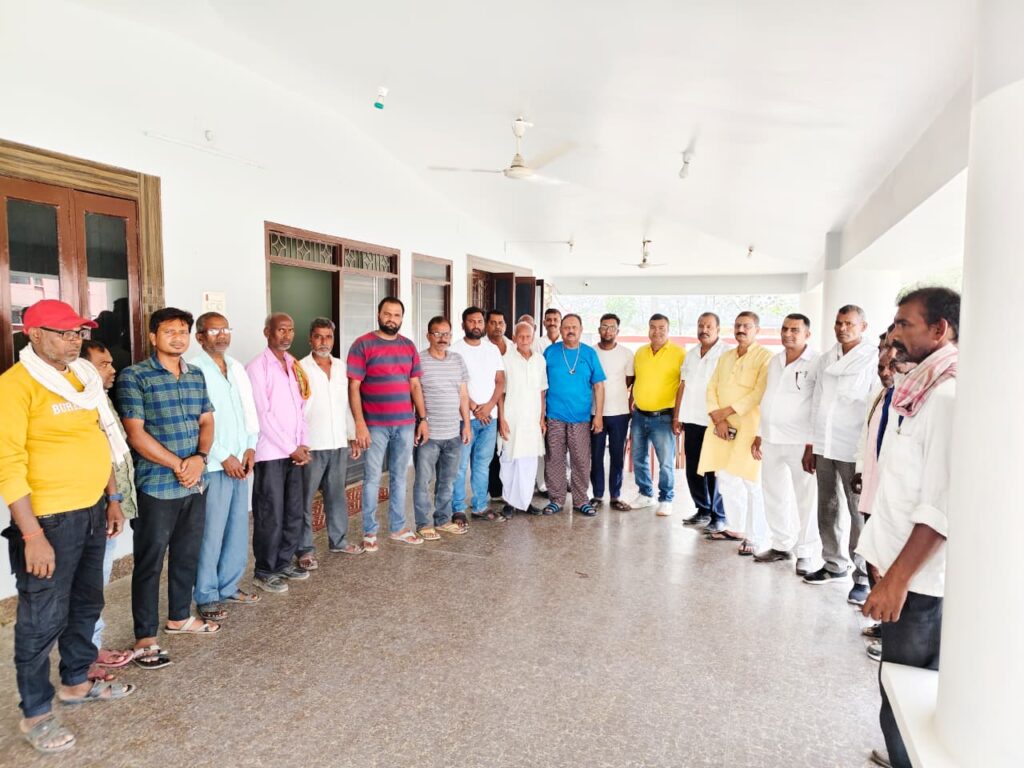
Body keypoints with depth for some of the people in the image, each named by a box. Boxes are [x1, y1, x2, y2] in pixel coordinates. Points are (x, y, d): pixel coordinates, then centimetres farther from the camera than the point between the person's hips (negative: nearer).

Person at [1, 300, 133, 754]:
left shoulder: (82, 378, 9)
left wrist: (112, 499, 17)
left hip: (91, 512, 8)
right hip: (49, 519, -8)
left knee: (86, 603, 20)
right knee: (42, 619, 5)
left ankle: (76, 682, 39)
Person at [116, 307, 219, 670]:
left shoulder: (196, 376, 9)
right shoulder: (134, 377, -9)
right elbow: (135, 433, -14)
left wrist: (200, 458, -8)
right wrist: (177, 464, -15)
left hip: (195, 484, 6)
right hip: (156, 487, -6)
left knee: (188, 555, 17)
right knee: (150, 561, 4)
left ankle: (179, 616, 35)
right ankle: (145, 637, 16)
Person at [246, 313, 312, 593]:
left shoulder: (294, 365, 13)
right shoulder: (257, 367, -9)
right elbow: (262, 414, -13)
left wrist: (304, 444, 3)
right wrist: (291, 448, -12)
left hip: (294, 451, 7)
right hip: (270, 453, -7)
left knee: (295, 511, 12)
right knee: (271, 515, 1)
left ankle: (284, 562, 27)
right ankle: (264, 572, 15)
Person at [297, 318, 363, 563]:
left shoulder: (342, 367, 10)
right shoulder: (301, 368, -5)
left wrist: (354, 436, 12)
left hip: (339, 444, 5)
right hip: (311, 446, -5)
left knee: (337, 495, 14)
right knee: (305, 499, 4)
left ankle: (339, 540, 27)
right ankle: (305, 549, 13)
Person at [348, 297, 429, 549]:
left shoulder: (409, 346, 9)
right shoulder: (362, 345, -5)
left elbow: (415, 385, 12)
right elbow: (353, 388, -9)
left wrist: (423, 419, 6)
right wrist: (360, 424, -15)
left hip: (405, 424, 5)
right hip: (375, 425, -4)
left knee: (399, 477, 13)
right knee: (372, 478, 4)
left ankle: (397, 528, 25)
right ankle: (369, 531, 16)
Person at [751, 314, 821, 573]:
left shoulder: (815, 363, -10)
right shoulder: (774, 361, 12)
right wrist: (759, 434, 16)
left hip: (800, 442, -7)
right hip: (771, 440, 7)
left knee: (805, 499, 2)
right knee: (774, 496, 14)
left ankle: (806, 553, 13)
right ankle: (782, 545, 27)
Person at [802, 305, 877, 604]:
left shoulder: (873, 360, -6)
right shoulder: (825, 359, 13)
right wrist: (810, 445, 15)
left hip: (854, 450, -6)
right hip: (824, 447, 6)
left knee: (859, 514, -2)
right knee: (827, 509, 13)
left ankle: (863, 578, 7)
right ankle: (834, 565, 27)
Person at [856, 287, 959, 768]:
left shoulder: (948, 396, -18)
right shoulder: (918, 389, 10)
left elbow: (943, 505, -23)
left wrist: (897, 579, -22)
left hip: (920, 578, -9)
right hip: (901, 566, 9)